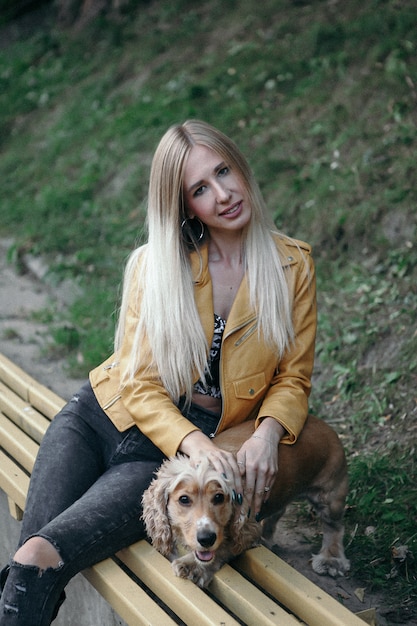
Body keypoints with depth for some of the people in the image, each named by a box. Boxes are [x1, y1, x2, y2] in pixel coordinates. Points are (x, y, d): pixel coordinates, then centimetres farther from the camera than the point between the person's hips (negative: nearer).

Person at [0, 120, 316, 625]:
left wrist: (266, 435, -19)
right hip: (97, 419, 2)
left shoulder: (292, 265, -2)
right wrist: (196, 445, -25)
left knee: (41, 556, -26)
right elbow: (140, 384, -7)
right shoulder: (155, 264, -4)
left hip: (172, 453, -1)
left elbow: (292, 377, 3)